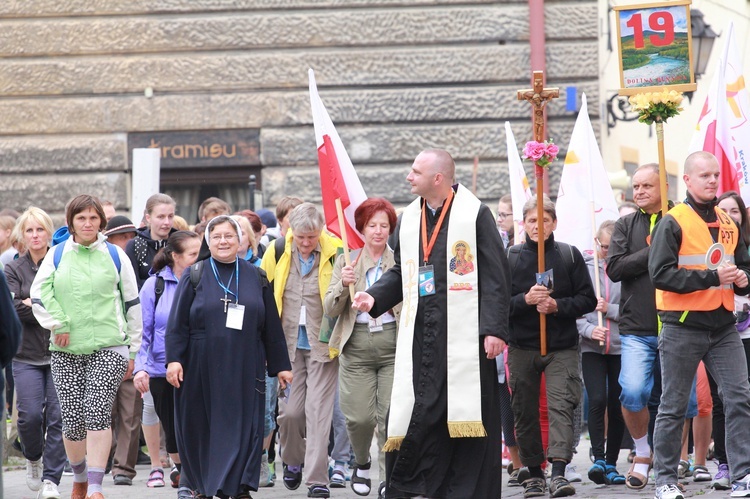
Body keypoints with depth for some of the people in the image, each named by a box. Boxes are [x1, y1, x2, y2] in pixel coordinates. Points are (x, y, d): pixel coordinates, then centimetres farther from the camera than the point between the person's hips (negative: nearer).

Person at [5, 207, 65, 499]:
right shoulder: (14, 270, 9)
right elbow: (13, 308, -4)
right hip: (27, 354, 1)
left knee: (57, 415, -8)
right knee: (30, 414, -8)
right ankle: (33, 459, 22)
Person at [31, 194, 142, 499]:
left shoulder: (115, 256, 7)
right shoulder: (57, 255, 9)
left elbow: (132, 303, 11)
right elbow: (38, 293, 6)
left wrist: (133, 349, 10)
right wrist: (57, 324, -6)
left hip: (108, 348, -2)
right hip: (66, 351, 2)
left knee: (97, 412, -16)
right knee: (72, 420, 0)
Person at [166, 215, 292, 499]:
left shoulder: (256, 278, 9)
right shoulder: (194, 276, 5)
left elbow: (271, 326, 11)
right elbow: (177, 322, 0)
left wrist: (280, 366, 9)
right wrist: (173, 359, -10)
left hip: (244, 369, 1)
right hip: (201, 369, -1)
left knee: (243, 428, -4)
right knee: (201, 428, 4)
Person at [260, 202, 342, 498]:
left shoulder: (335, 253, -9)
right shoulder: (277, 252, -1)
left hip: (322, 344, -2)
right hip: (287, 344, 2)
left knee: (318, 411, -5)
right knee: (289, 410, 3)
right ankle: (293, 461, 31)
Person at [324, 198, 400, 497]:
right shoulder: (346, 262, 10)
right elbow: (330, 310, 3)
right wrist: (343, 285, -14)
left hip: (394, 346, -1)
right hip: (357, 348, 1)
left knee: (391, 416, -9)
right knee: (359, 417, -2)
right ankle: (362, 463, 28)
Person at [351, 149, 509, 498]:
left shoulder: (475, 215, -4)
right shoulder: (409, 220, 13)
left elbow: (495, 276, -7)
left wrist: (494, 328, -14)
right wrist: (375, 297, 4)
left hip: (464, 334, -5)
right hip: (421, 335, 5)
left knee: (465, 416, -1)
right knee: (419, 413, 1)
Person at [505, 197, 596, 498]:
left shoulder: (569, 255, 5)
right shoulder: (510, 258, 5)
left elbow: (588, 300, 3)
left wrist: (557, 305, -13)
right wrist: (525, 300, -16)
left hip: (562, 347, -1)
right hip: (522, 347, 2)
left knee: (561, 405, -14)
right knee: (525, 411, 5)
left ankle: (558, 472, -22)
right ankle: (534, 473, 17)